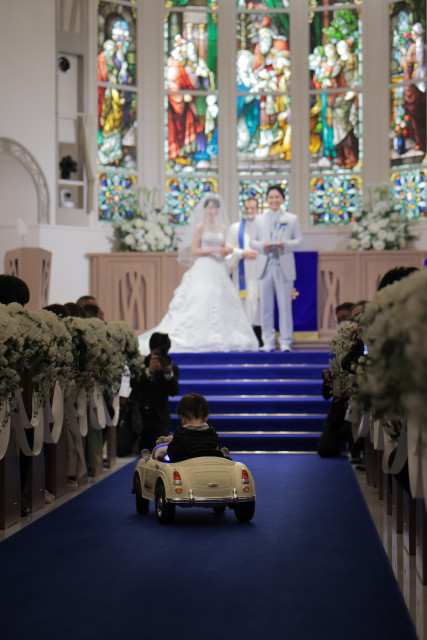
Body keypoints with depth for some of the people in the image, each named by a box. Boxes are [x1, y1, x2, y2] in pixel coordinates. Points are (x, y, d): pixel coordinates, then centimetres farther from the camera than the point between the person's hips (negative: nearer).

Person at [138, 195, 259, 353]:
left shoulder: (222, 228, 14)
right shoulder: (200, 226, -1)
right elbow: (194, 251, -6)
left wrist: (226, 251, -3)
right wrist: (213, 250, -14)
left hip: (219, 270, 6)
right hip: (203, 269, -6)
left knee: (221, 303, 1)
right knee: (201, 303, -10)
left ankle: (218, 339, 4)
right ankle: (200, 339, -10)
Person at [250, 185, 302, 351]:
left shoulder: (292, 219, 7)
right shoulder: (259, 219, 12)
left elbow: (298, 240, 4)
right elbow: (252, 241, 9)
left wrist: (285, 245, -15)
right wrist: (263, 245, -12)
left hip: (284, 267, -2)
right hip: (265, 266, 2)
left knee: (285, 305, 0)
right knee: (266, 306, 3)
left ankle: (285, 342, 7)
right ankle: (268, 342, 10)